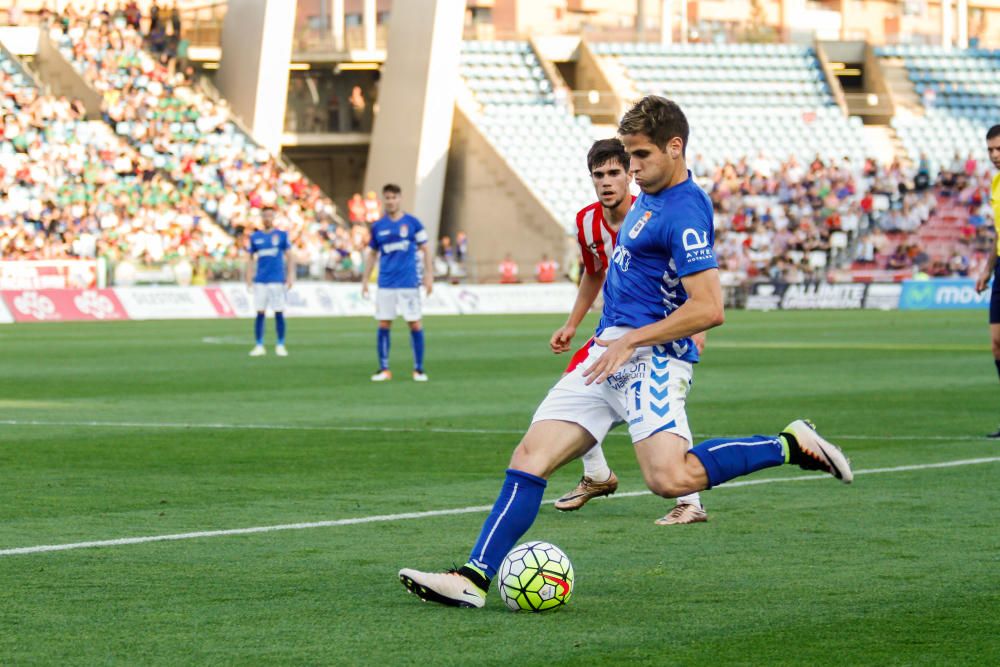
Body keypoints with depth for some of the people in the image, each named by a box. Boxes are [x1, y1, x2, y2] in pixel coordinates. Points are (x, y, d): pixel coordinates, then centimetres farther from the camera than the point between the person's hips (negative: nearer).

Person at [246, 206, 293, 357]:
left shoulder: (282, 235, 3)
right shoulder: (255, 237, 8)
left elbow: (289, 257, 4)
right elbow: (250, 259, 12)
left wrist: (289, 278, -3)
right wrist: (249, 279, 5)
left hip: (277, 280, -1)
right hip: (260, 281, 1)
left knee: (279, 313, 0)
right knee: (260, 313, -1)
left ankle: (280, 345, 9)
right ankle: (259, 346, 4)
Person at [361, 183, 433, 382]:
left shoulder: (412, 222, 0)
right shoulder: (378, 226, 7)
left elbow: (424, 250, 4)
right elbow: (372, 254, 15)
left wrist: (429, 275, -3)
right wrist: (365, 280, 10)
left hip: (409, 283, -2)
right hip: (385, 283, 2)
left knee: (415, 324, -2)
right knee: (383, 324, 1)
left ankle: (419, 369, 6)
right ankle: (384, 369, 9)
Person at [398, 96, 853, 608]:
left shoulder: (685, 211, -14)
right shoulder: (650, 197, 16)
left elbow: (709, 308, -22)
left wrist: (632, 339, -20)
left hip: (651, 358, -9)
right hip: (610, 354, 9)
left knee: (670, 478, -27)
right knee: (529, 459, -2)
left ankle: (792, 445, -10)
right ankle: (474, 578, -6)